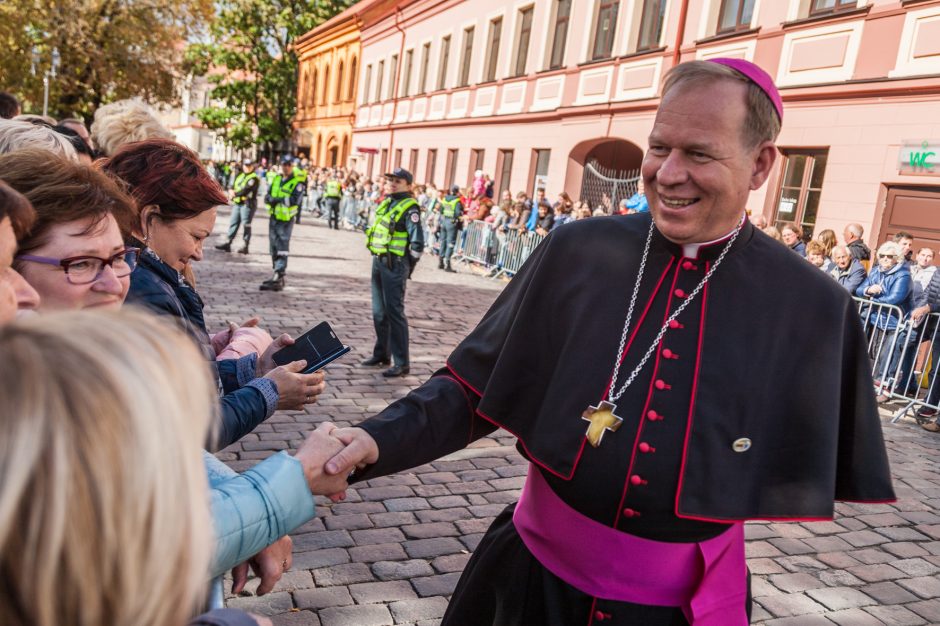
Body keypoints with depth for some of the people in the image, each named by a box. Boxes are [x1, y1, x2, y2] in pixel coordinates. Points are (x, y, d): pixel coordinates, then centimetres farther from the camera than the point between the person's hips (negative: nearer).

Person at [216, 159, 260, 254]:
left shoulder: (254, 178, -8)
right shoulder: (240, 175, 19)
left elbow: (246, 190, -18)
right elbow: (233, 185, 17)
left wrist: (235, 194, -11)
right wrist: (232, 190, -6)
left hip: (247, 204, -8)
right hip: (237, 203, 8)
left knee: (246, 225, -4)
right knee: (233, 223, 8)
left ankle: (245, 246, 1)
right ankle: (227, 243, 12)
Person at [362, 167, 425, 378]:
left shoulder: (409, 208, -12)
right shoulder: (386, 203, 14)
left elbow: (417, 242, -17)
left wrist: (407, 266, -10)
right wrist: (378, 257, 18)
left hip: (394, 264, -9)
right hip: (378, 261, 9)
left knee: (394, 312, -8)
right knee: (379, 311, 15)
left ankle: (401, 363, -2)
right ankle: (382, 353, 29)